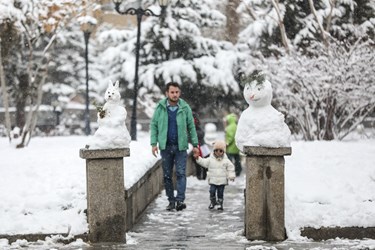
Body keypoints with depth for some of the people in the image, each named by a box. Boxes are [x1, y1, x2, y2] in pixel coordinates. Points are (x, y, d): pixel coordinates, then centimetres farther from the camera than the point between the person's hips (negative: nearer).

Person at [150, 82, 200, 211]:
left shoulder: (185, 108, 0)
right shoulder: (160, 107, 0)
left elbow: (191, 127, 6)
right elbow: (154, 125, 4)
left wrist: (195, 144, 4)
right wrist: (154, 143, -4)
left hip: (180, 146, -1)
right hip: (165, 146, 1)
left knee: (181, 173, -9)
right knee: (167, 175, 6)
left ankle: (180, 200, -12)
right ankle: (171, 200, 14)